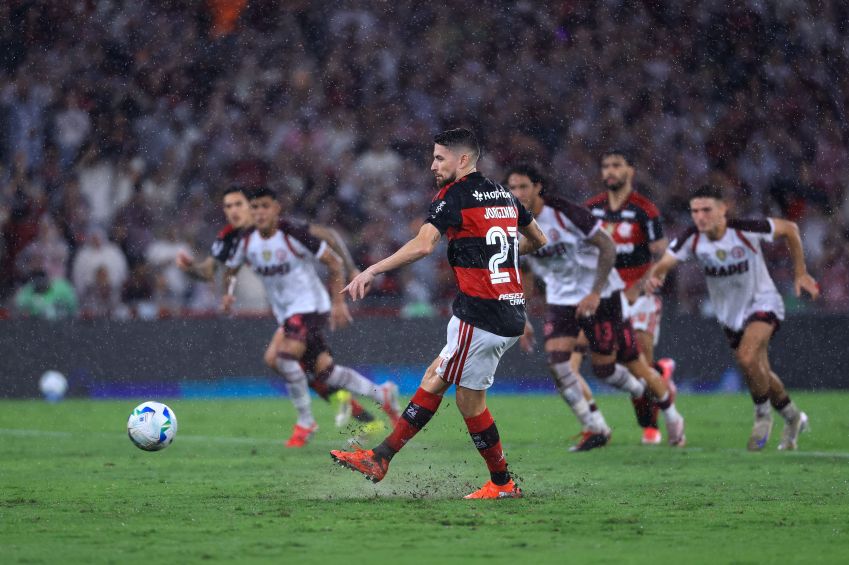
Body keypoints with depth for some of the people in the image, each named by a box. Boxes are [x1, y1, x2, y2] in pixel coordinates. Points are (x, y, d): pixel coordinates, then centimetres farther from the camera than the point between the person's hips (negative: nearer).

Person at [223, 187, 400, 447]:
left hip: (310, 306, -7)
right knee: (323, 371, 5)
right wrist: (228, 292, -3)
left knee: (285, 355, -26)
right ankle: (381, 394, 24)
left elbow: (335, 262, -10)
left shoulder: (294, 234, -17)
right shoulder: (246, 241, -1)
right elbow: (230, 268, 18)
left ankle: (305, 422, -11)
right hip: (286, 313, 7)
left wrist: (338, 302, -12)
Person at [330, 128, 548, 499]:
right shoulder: (504, 196, 14)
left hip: (479, 312, -9)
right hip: (511, 313, 9)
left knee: (470, 400, 5)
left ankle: (502, 483, 12)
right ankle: (379, 459, 13)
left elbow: (423, 245, -24)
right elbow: (538, 240, 28)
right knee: (434, 379, 11)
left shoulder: (454, 195, -9)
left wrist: (372, 271, -22)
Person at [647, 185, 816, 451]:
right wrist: (654, 276, -44)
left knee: (748, 359, -29)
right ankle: (793, 418, 38)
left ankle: (763, 415, -4)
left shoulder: (746, 229, -25)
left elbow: (789, 229, -10)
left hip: (762, 302, -5)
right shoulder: (692, 239, -16)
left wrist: (800, 273, -5)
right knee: (760, 374, 13)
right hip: (730, 315, 5)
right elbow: (664, 263, -18)